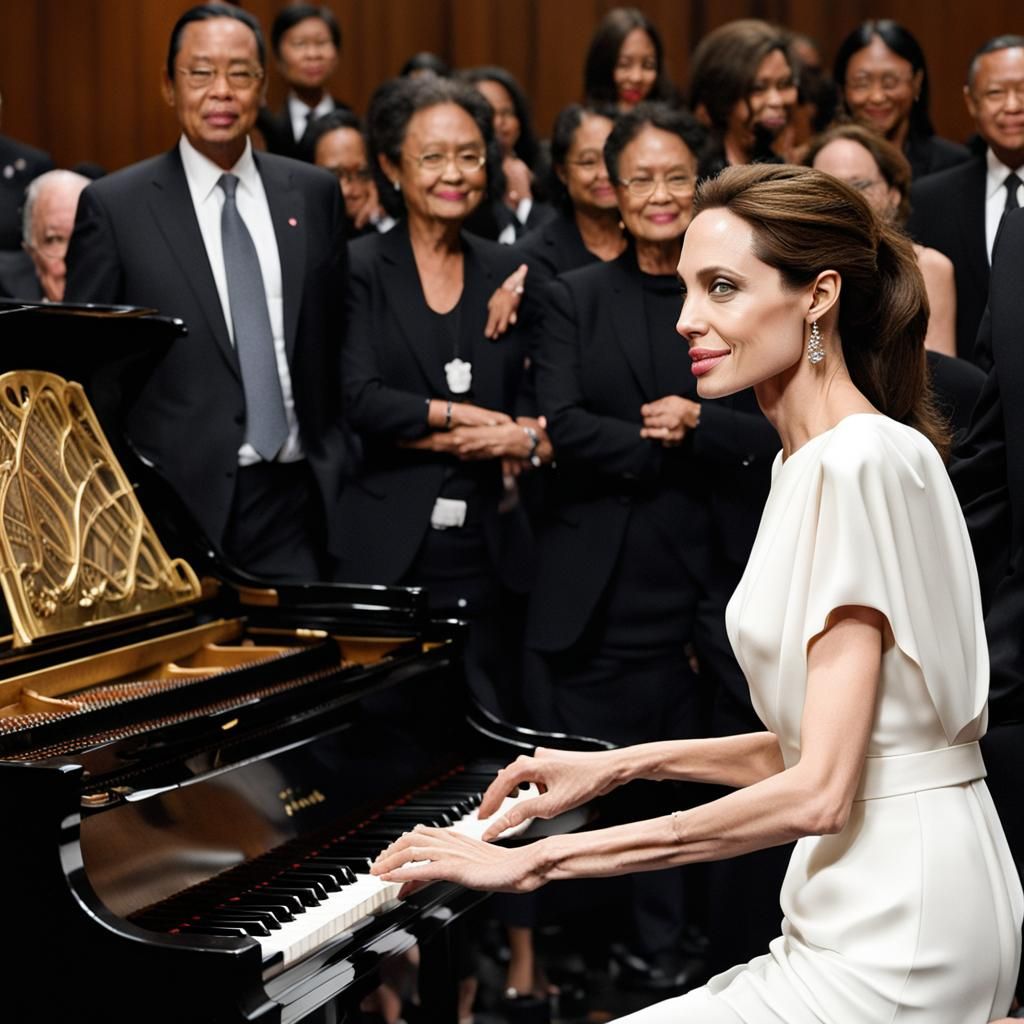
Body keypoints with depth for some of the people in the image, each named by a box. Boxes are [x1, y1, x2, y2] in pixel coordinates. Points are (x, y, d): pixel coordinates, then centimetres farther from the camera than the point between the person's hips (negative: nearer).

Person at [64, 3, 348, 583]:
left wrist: (341, 468, 8)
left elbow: (337, 342, 14)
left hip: (294, 506, 3)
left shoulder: (315, 195, 9)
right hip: (180, 503, -3)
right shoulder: (115, 207, -1)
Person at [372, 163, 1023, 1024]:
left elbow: (817, 792, -22)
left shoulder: (863, 462, -17)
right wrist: (626, 764, 17)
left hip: (896, 938, -9)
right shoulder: (813, 461, 13)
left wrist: (541, 858, -20)